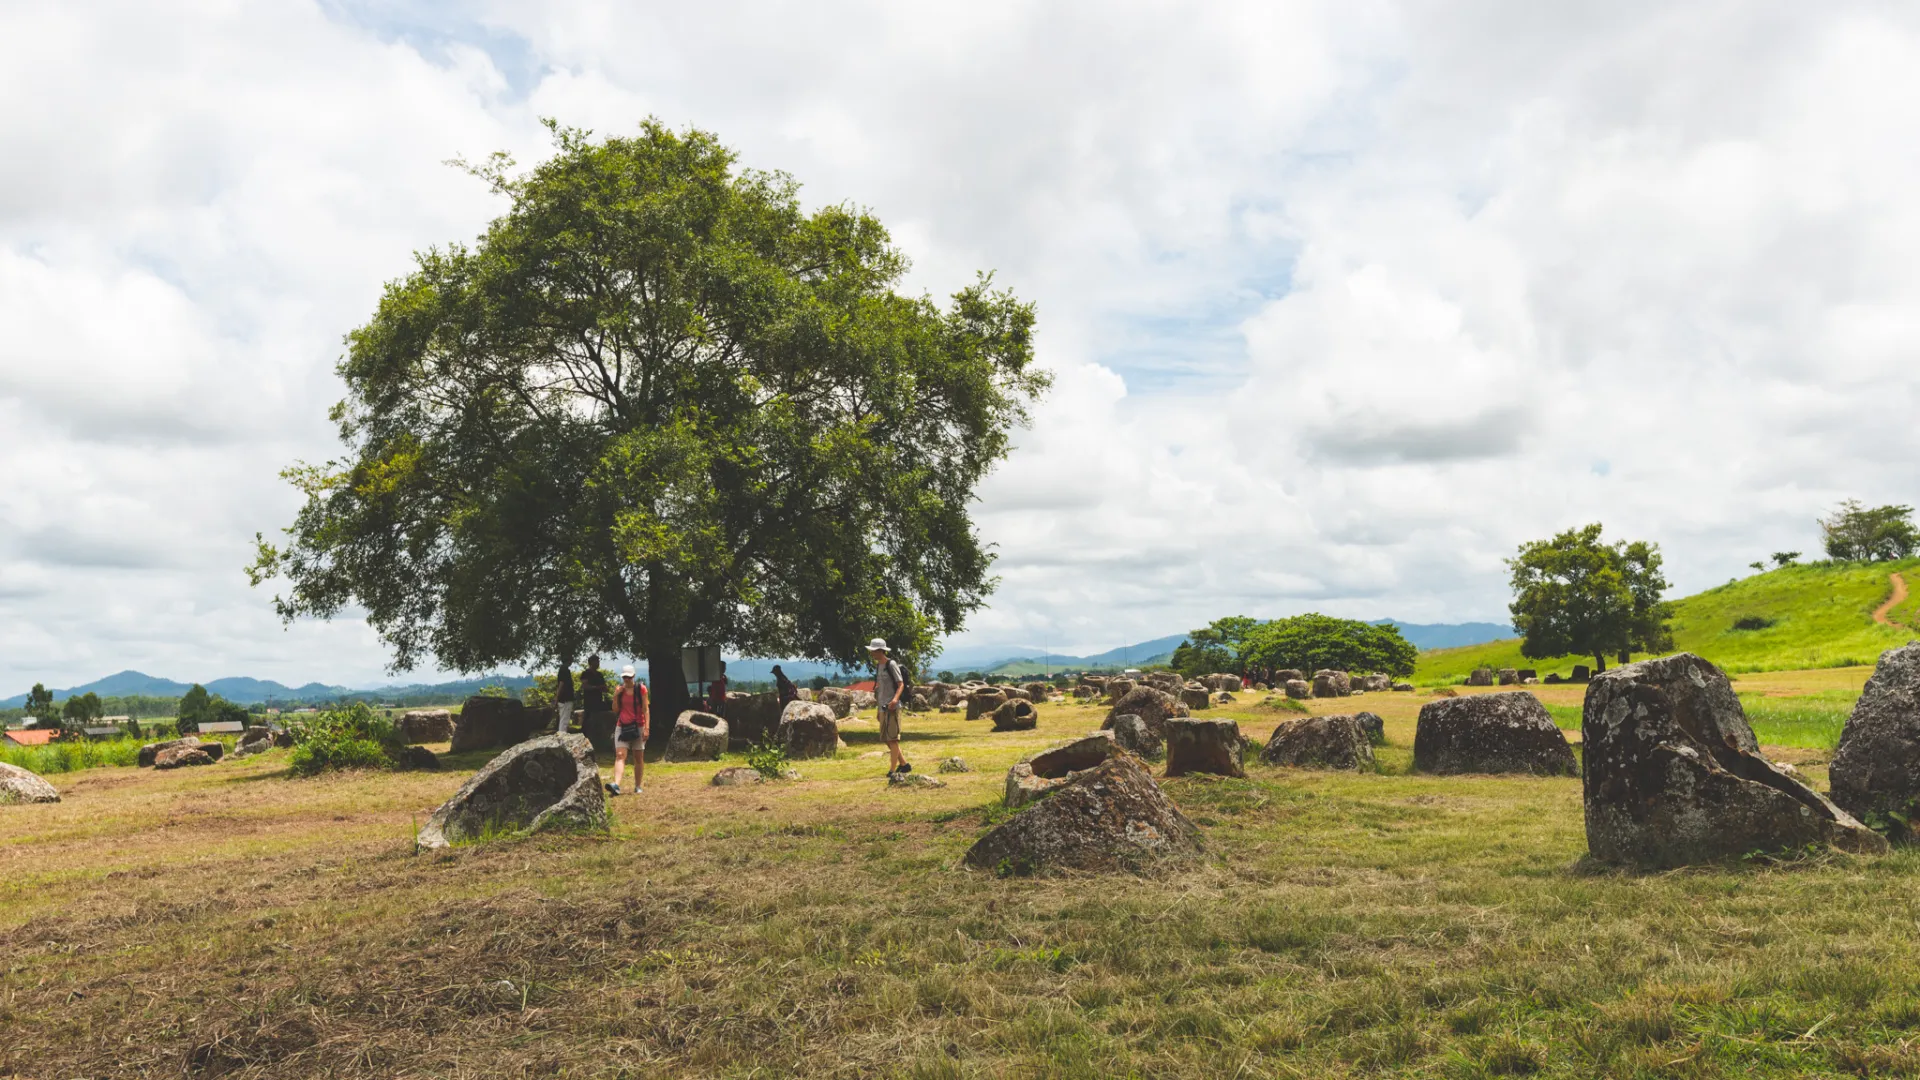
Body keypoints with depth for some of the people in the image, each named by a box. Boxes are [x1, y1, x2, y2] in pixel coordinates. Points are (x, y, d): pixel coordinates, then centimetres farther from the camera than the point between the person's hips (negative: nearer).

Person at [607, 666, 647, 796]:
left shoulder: (641, 689, -3)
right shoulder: (619, 689, 5)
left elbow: (645, 709, -3)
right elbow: (615, 711, 5)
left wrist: (646, 728, -9)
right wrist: (615, 696, -9)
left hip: (638, 726, -2)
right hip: (622, 726, 2)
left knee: (639, 758, 5)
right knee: (620, 755, -13)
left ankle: (638, 786, 15)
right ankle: (616, 785, -27)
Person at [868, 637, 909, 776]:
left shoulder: (891, 664, -10)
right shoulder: (878, 665, 15)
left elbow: (901, 684, -13)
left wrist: (895, 698, -28)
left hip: (892, 707, -9)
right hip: (882, 707, 9)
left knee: (892, 738, -8)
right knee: (886, 739, 11)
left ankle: (893, 769, -7)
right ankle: (904, 764, 21)